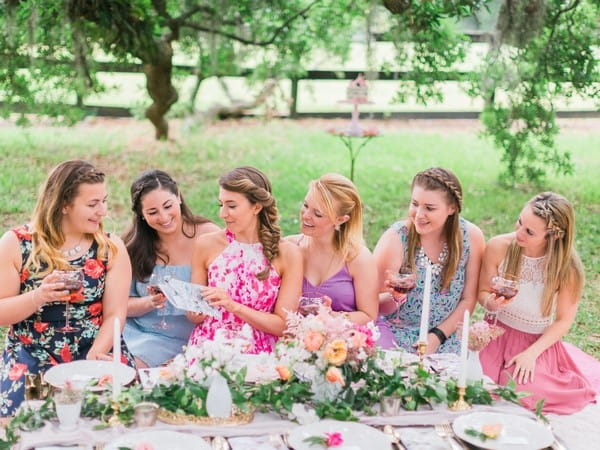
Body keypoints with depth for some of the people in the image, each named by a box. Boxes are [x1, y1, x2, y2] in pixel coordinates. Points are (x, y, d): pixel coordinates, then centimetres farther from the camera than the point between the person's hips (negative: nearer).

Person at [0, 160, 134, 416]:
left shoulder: (111, 248, 1)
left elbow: (114, 315, -3)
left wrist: (94, 357, -20)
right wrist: (39, 296, -20)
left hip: (96, 357, 1)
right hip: (31, 362, -1)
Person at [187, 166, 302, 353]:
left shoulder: (287, 253, -3)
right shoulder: (206, 245, 1)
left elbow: (283, 325, -4)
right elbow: (195, 317, 10)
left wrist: (233, 306, -14)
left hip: (258, 356, 0)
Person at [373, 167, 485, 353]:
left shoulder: (471, 237, -7)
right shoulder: (395, 239, -14)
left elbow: (468, 299, 3)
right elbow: (378, 307, -7)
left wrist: (437, 336, -7)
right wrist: (394, 298, -27)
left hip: (443, 344, 3)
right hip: (395, 342, -2)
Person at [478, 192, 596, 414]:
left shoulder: (567, 267, -19)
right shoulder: (498, 247, -15)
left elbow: (564, 320, -7)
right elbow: (483, 292, 0)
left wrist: (531, 353, -16)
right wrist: (491, 302, -24)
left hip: (540, 344, -1)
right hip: (498, 336, 2)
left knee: (523, 396, -23)